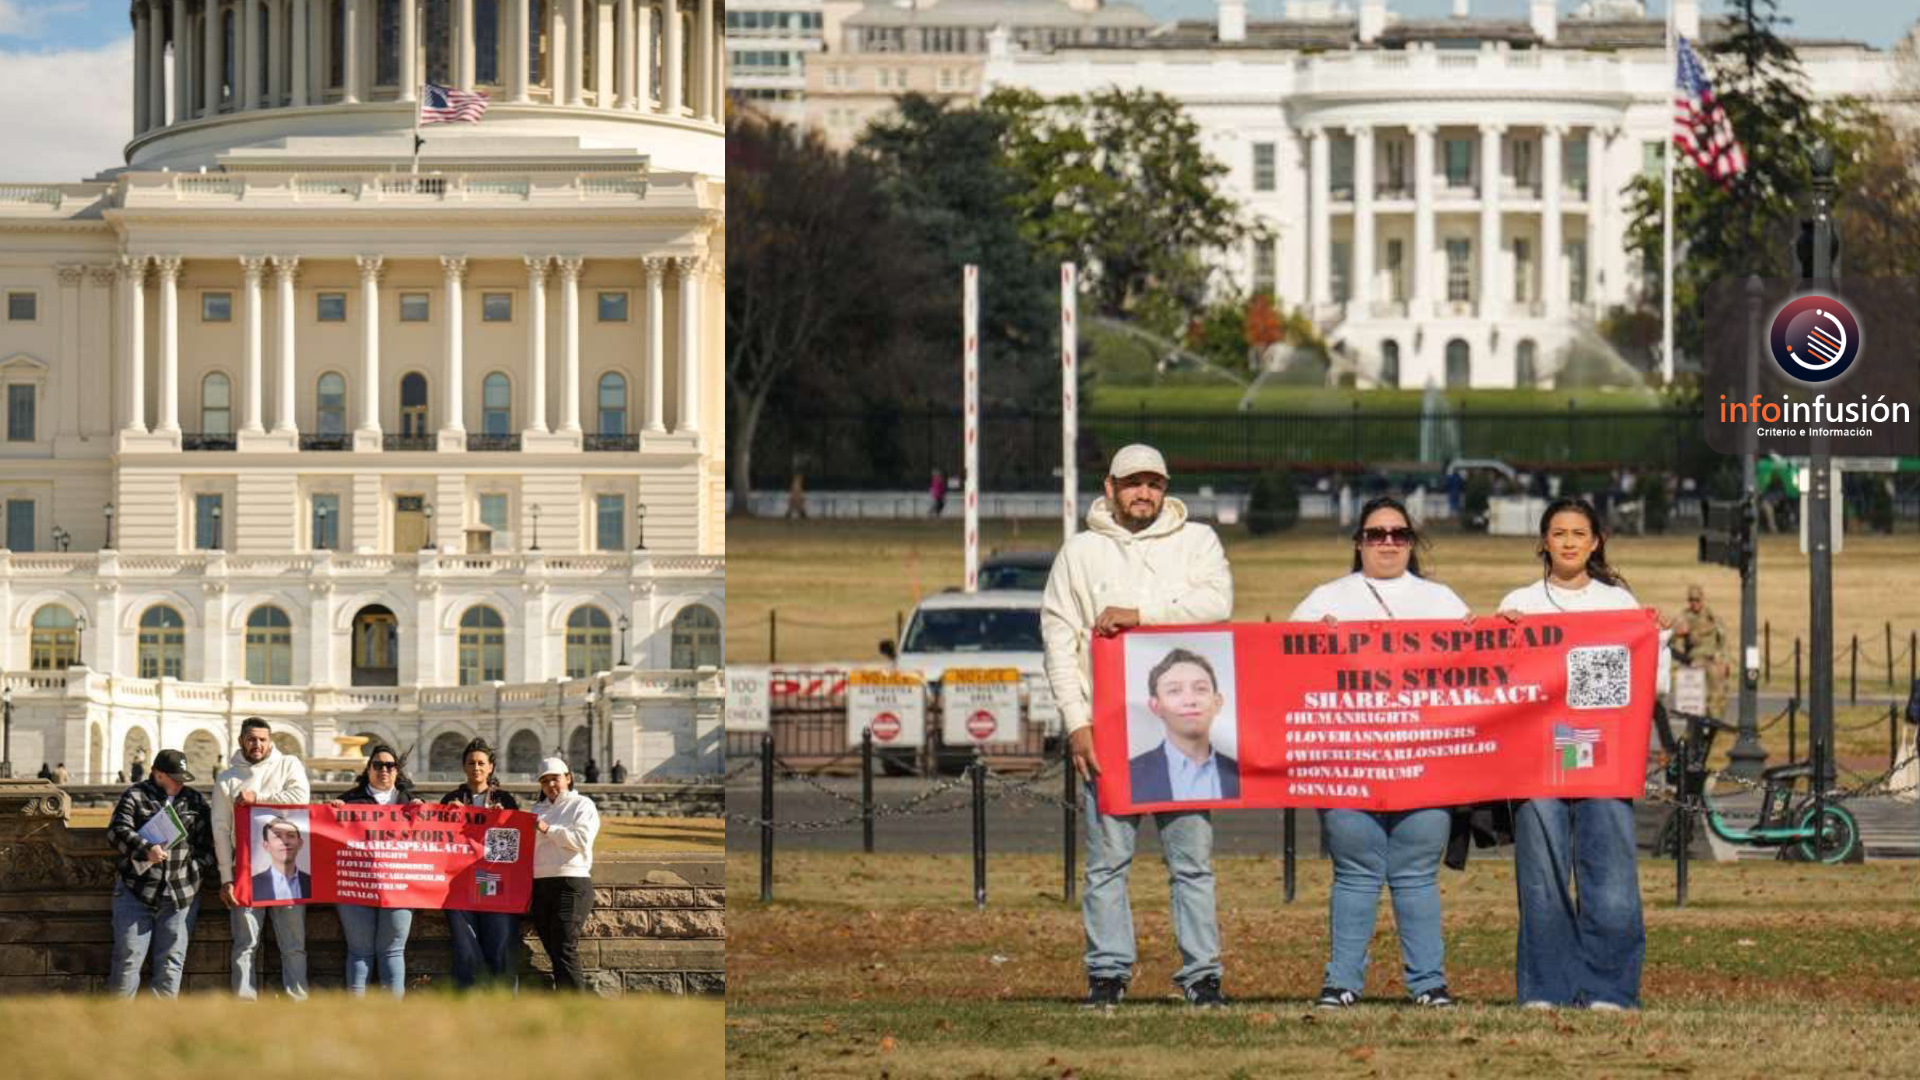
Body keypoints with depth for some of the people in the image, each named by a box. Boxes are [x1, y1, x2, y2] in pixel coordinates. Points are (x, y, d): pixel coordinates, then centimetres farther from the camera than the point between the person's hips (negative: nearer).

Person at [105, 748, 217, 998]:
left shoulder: (195, 801, 14)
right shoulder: (135, 796, 2)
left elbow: (209, 841, 14)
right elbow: (118, 830, -10)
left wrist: (200, 868, 0)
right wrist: (146, 849, -24)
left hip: (181, 894, 3)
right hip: (136, 890, -3)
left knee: (171, 960, 2)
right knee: (128, 958, -3)